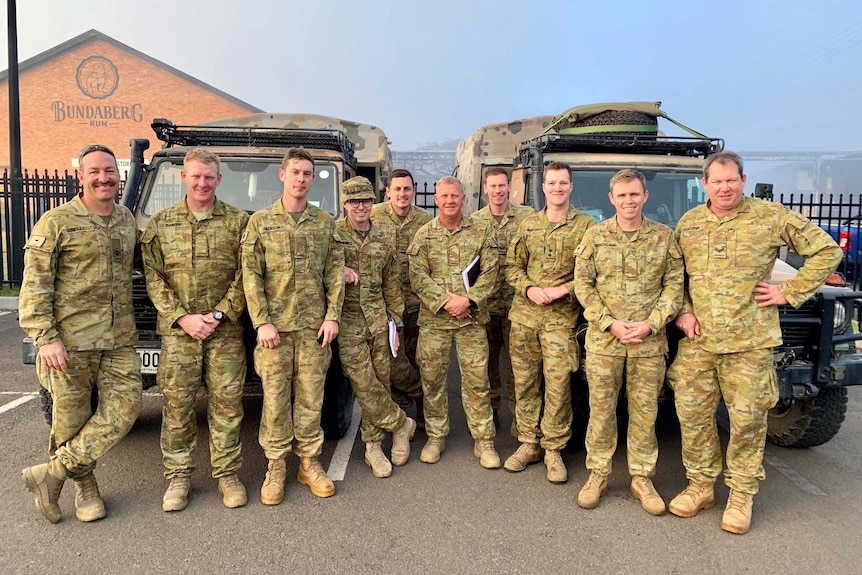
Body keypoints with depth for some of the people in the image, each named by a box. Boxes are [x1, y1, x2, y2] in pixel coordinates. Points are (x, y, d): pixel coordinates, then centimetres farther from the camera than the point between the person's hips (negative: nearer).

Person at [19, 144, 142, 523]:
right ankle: (84, 486, 25)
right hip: (71, 340, -4)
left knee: (125, 407, -3)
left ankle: (52, 474, 10)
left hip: (119, 339, 5)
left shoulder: (128, 221, 11)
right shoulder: (56, 222, -5)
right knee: (71, 418, 6)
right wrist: (45, 338, -15)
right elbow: (34, 285, -8)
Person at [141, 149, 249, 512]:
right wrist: (182, 317, -8)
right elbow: (153, 278, 3)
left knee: (227, 403, 4)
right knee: (176, 405, 5)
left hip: (226, 330, -1)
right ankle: (178, 475, 21)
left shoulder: (238, 221, 4)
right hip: (177, 329, 1)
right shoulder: (160, 223, 8)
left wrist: (219, 314, -10)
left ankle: (227, 473, 18)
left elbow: (245, 275, 0)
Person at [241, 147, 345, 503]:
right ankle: (276, 466, 18)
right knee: (275, 397, 4)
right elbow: (251, 276, -2)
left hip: (314, 325, 1)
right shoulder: (260, 221, 2)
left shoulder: (325, 222, 8)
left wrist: (332, 316, -2)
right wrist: (262, 322, -10)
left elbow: (335, 273, 6)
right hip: (275, 325, -1)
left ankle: (309, 463, 20)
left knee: (311, 397, 7)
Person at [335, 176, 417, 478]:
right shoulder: (332, 233, -2)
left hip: (378, 321, 4)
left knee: (380, 382, 6)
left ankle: (373, 446, 20)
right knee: (364, 384, -8)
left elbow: (392, 287, 14)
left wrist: (395, 324, 11)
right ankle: (401, 423, 15)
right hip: (348, 321, -4)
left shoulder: (382, 240, 10)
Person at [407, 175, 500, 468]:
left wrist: (468, 300, -15)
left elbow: (489, 273, -2)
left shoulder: (479, 232, 4)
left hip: (472, 318, 0)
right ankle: (436, 436, 24)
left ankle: (484, 440, 16)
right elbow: (417, 277, -3)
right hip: (433, 319, 1)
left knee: (477, 379, 2)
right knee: (432, 378, 7)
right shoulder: (424, 235, 4)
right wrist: (444, 302, -14)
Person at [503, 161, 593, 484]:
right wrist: (529, 289, -5)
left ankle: (553, 449, 14)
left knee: (558, 385, -2)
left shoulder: (585, 226, 1)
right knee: (524, 382, 9)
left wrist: (562, 290, -14)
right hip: (523, 314, 4)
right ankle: (528, 443, 22)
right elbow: (512, 266, 13)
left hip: (561, 318, -3)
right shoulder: (528, 225, 12)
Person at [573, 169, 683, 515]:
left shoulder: (664, 237, 3)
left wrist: (650, 324, -11)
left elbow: (674, 285, 2)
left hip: (650, 342, 1)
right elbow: (583, 285, -1)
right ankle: (598, 475, 22)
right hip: (603, 339, 0)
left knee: (645, 412, 9)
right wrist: (611, 324, -11)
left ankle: (642, 478, 24)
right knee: (601, 409, 7)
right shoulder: (595, 236, 1)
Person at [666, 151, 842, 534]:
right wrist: (682, 311, 3)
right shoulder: (688, 223, 8)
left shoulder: (771, 217, -1)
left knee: (747, 420, 5)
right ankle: (700, 486, 24)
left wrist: (790, 293, -2)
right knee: (691, 415, 7)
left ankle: (742, 495, 22)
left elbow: (826, 249, 3)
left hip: (749, 342, -3)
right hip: (697, 340, 3)